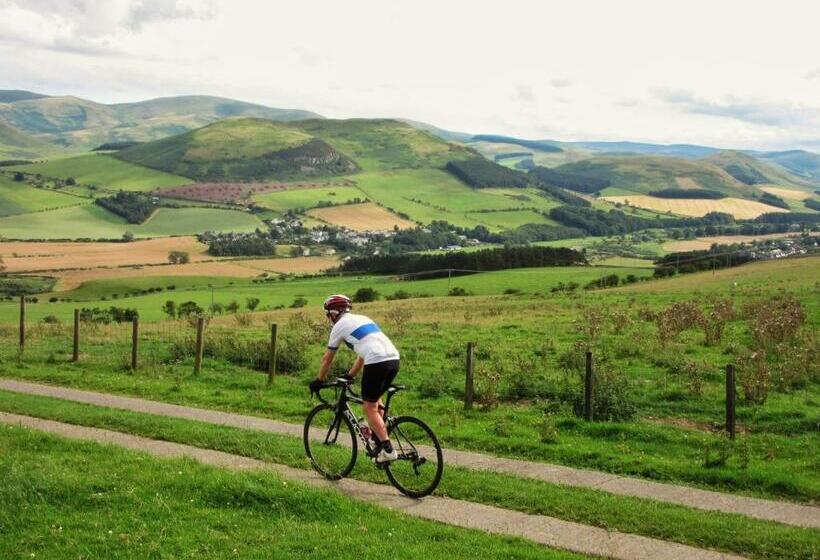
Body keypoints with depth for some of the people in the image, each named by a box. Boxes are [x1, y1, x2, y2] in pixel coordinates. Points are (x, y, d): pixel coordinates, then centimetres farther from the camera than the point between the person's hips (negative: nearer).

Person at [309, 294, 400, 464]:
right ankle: (380, 439, 22)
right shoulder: (362, 319, 29)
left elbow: (327, 359, 16)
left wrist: (319, 381, 29)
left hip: (376, 363, -7)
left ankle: (387, 449, -4)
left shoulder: (339, 326, 9)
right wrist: (350, 375, 44)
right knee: (375, 399, 26)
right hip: (394, 359, 7)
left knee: (369, 407, 4)